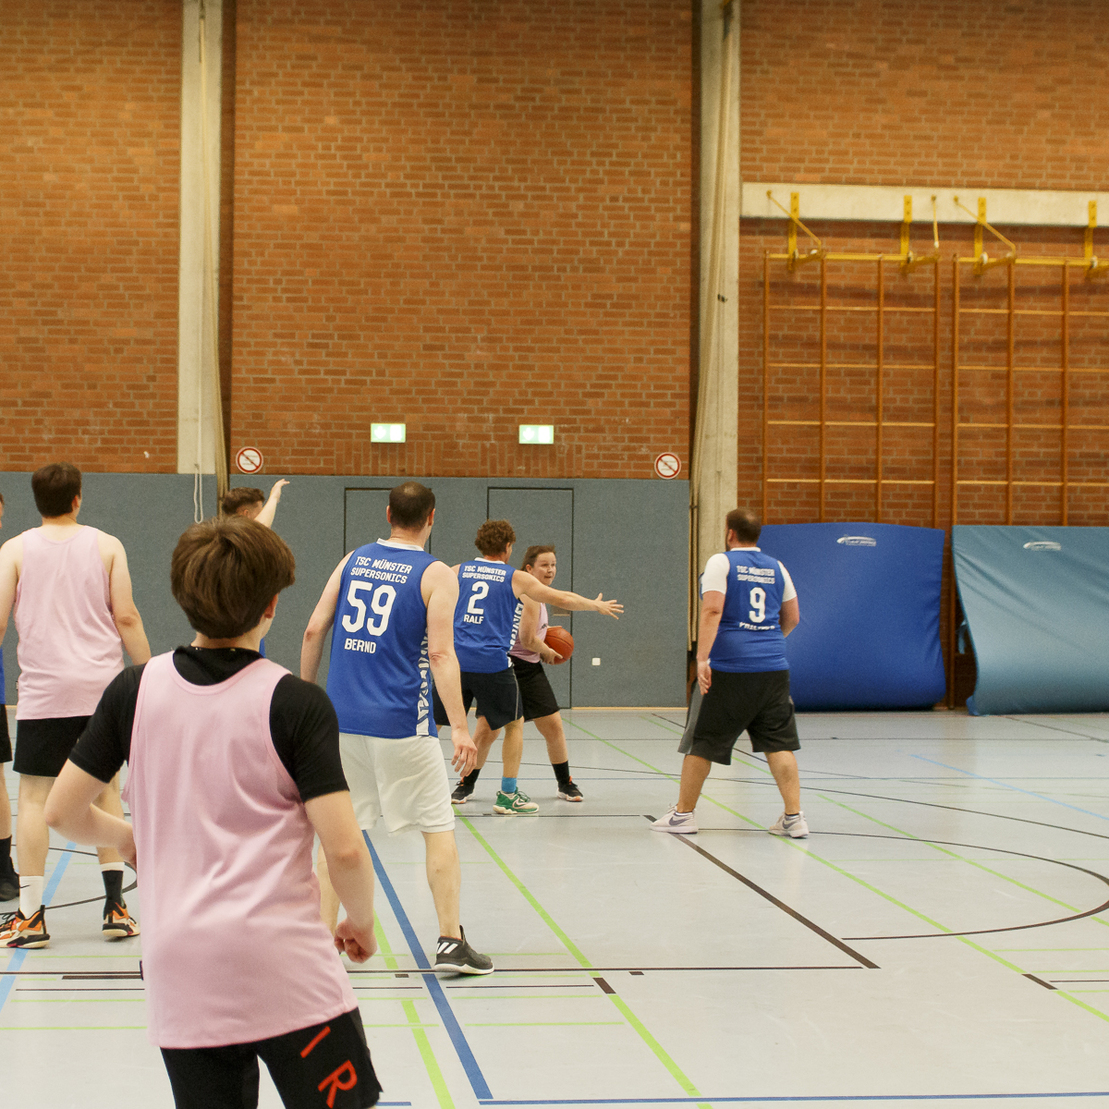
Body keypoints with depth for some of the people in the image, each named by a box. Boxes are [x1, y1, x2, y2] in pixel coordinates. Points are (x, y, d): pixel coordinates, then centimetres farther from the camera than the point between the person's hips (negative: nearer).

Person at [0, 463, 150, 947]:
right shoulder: (106, 545, 3)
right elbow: (126, 619, -1)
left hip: (42, 689, -1)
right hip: (101, 687, 1)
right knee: (105, 789, 11)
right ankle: (115, 904, 11)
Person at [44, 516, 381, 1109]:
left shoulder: (135, 689, 3)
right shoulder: (297, 702, -7)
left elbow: (62, 811, 7)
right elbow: (343, 848, -11)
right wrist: (361, 922, 9)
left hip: (178, 975, 4)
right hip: (286, 970, -4)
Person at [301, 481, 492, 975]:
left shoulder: (352, 561, 9)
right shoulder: (436, 575, -4)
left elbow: (314, 632, 7)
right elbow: (440, 654, -13)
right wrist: (459, 727, -14)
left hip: (342, 718, 4)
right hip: (400, 725, -4)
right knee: (438, 829, 7)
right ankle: (450, 942, 5)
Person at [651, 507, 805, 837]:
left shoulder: (721, 563, -2)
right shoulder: (776, 568, 12)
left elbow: (712, 610, -15)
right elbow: (792, 617, 18)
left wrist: (702, 657, -19)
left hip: (728, 667, -4)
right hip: (773, 668, 4)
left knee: (701, 742, 7)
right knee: (779, 743, 7)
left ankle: (683, 813, 15)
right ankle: (794, 817, 1)